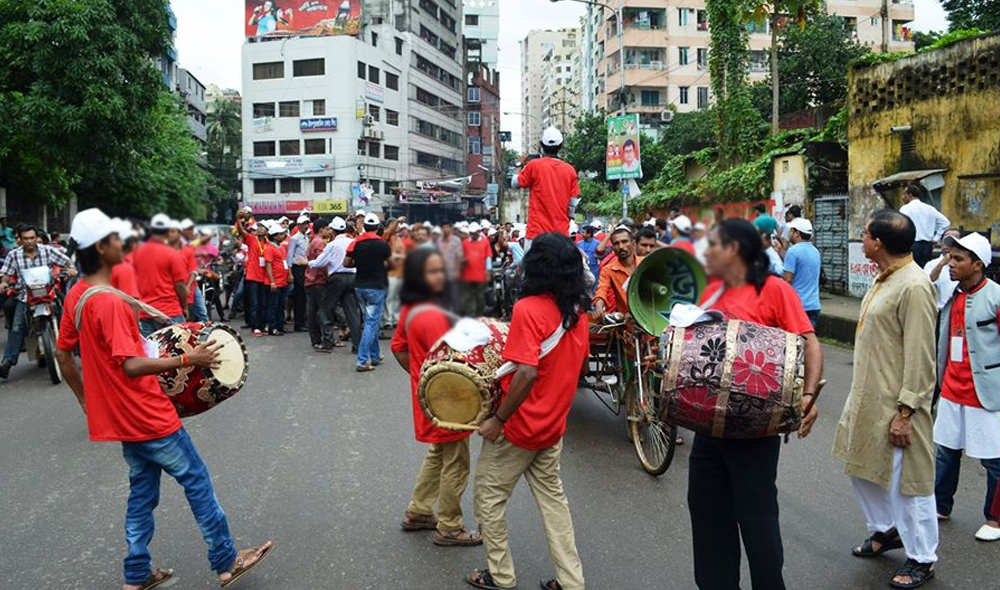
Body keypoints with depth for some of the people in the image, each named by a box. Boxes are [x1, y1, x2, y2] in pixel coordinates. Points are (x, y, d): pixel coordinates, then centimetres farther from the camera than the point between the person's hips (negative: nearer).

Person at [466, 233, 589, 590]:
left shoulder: (528, 309, -22)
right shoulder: (577, 311, 1)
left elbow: (526, 373, -29)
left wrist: (498, 420, -21)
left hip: (519, 426, -7)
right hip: (553, 424, 7)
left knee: (489, 496, 12)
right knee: (552, 497, 19)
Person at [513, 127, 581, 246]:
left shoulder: (533, 165, -5)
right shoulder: (570, 170, 3)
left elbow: (516, 184, 9)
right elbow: (573, 202, 6)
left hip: (537, 230, -3)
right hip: (561, 232, 3)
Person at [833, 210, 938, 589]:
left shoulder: (913, 286, -21)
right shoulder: (885, 278, 8)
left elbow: (920, 358, -22)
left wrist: (905, 412, -21)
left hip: (896, 405, -10)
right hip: (867, 397, 10)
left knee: (907, 481, 4)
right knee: (863, 468, 21)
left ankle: (922, 559, 22)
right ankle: (886, 530, 41)